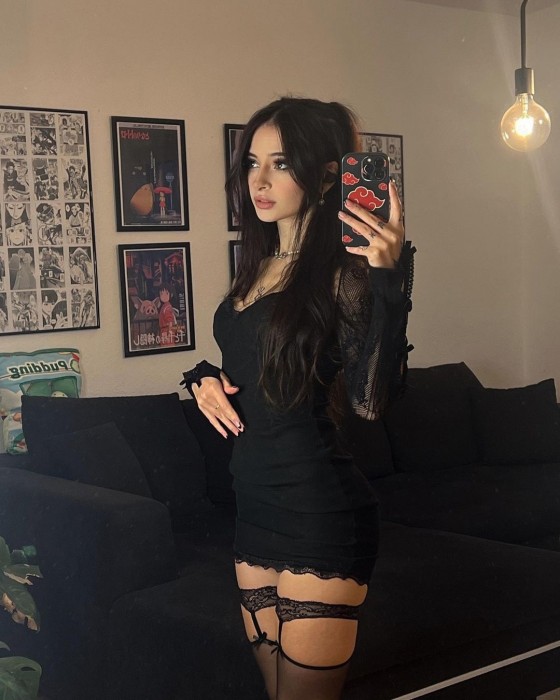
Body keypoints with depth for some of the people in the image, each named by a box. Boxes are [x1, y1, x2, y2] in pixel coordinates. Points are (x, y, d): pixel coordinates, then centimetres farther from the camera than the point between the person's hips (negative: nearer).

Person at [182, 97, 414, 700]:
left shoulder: (343, 271, -12)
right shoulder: (259, 266, 11)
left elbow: (369, 401, -24)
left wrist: (389, 278, -31)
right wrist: (205, 378, 4)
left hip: (319, 511, -8)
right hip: (256, 503, 8)